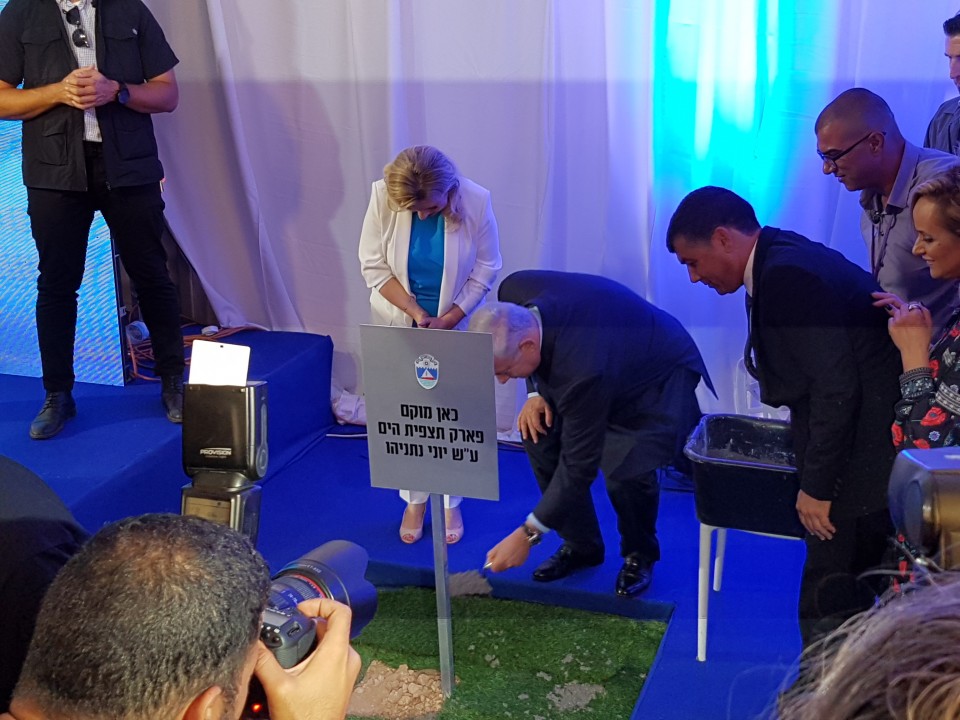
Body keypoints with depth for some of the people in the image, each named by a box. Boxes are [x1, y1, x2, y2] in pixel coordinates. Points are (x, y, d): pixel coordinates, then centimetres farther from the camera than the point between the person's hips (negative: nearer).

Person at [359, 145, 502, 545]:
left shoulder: (476, 201, -22)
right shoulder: (383, 196, -21)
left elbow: (485, 270, -12)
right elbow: (373, 265, -12)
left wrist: (446, 320, -19)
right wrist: (415, 312, -21)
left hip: (455, 323, -1)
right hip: (398, 323, 1)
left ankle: (451, 503, 22)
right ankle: (414, 501, 24)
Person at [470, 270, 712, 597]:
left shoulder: (585, 371, -43)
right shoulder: (513, 292, -25)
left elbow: (579, 464, -32)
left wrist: (528, 534, -25)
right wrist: (536, 392, -13)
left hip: (660, 376, -7)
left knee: (626, 469, -25)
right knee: (539, 434, -7)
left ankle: (639, 554, 7)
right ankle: (581, 545, 11)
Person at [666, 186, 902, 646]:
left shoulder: (788, 275, -20)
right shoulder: (782, 262, 10)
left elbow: (837, 387, -24)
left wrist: (817, 486, -16)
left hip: (862, 460, -10)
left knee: (827, 608, -2)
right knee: (846, 597, 18)